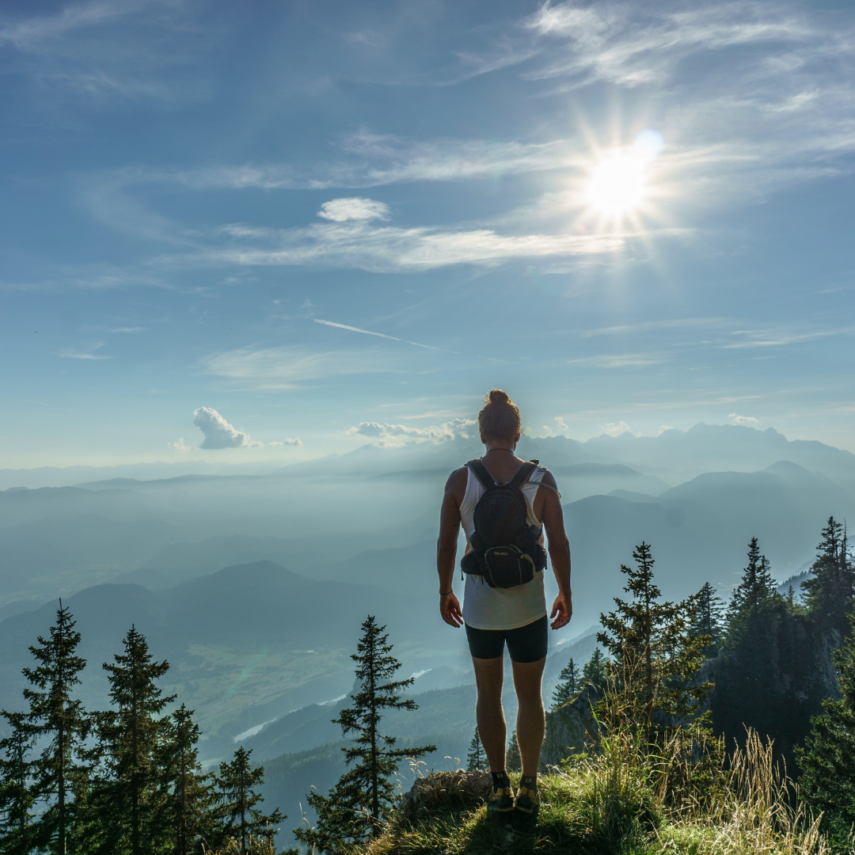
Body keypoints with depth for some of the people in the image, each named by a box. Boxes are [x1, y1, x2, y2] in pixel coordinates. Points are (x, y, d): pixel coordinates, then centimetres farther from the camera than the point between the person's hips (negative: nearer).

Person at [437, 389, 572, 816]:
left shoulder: (459, 480, -9)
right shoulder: (541, 480, -10)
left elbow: (445, 545, -5)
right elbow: (559, 545, -8)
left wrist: (445, 592, 10)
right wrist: (566, 594, 7)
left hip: (479, 607, 0)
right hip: (528, 607, 0)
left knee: (488, 695, 20)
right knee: (530, 697, 18)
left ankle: (500, 788, 27)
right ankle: (529, 788, 29)